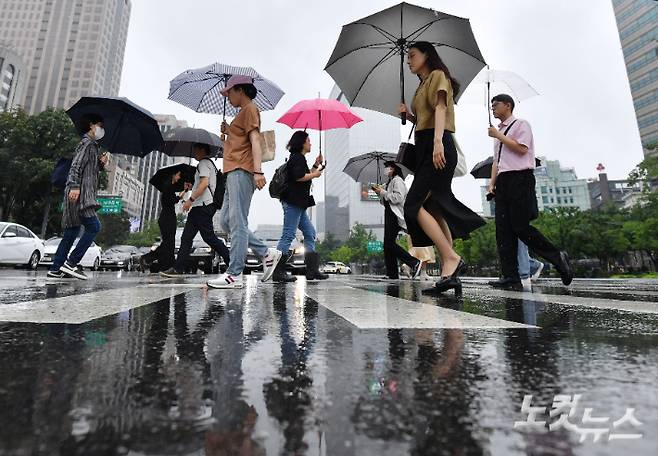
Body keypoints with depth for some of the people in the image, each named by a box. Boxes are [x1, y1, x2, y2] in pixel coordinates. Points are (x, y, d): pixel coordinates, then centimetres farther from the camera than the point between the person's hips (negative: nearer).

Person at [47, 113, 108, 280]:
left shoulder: (93, 146, 27)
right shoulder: (87, 143, -1)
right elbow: (76, 165, -13)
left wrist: (101, 163, 8)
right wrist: (75, 186, -23)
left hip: (84, 194, 10)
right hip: (79, 193, -10)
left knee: (72, 232, 7)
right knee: (94, 227, -16)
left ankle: (55, 269, 10)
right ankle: (71, 263, -13)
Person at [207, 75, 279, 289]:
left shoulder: (250, 109, 0)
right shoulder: (244, 112, 29)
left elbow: (255, 140, -15)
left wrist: (258, 171, -25)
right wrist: (228, 132, 19)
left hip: (241, 171, -11)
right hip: (234, 172, 11)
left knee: (237, 222, -13)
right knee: (227, 220, 8)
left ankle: (234, 275, -11)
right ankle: (267, 253, 9)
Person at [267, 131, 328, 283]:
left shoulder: (299, 158, 24)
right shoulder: (297, 158, -6)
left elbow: (306, 178, 26)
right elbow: (299, 177, -20)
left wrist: (316, 165, 22)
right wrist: (315, 174, -6)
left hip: (298, 203, 11)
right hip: (293, 202, -11)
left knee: (310, 233, 9)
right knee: (288, 235, -10)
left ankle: (312, 270, 12)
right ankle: (277, 271, -5)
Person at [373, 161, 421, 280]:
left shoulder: (397, 180, -3)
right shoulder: (390, 181, 24)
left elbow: (398, 197, -19)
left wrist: (383, 192, -10)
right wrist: (380, 193, 11)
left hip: (395, 215, -10)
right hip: (389, 214, 10)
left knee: (389, 243, -17)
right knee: (388, 244, 5)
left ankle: (414, 262, -14)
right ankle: (392, 274, 6)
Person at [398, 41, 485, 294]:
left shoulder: (438, 75, 6)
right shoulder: (423, 84, 30)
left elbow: (440, 108, -12)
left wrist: (438, 142, -25)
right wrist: (408, 115, 11)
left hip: (437, 146, -9)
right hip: (424, 147, 9)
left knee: (414, 205, -19)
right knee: (433, 209, -1)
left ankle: (452, 258, -16)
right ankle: (450, 273, -2)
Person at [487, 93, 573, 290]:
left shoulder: (520, 124, 6)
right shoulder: (498, 132, 27)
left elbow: (522, 148, -11)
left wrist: (499, 136, -3)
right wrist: (492, 183, 10)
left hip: (519, 178, -7)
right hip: (503, 181, 7)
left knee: (521, 227, -14)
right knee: (503, 229, -4)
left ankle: (557, 257, 7)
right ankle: (510, 277, -6)